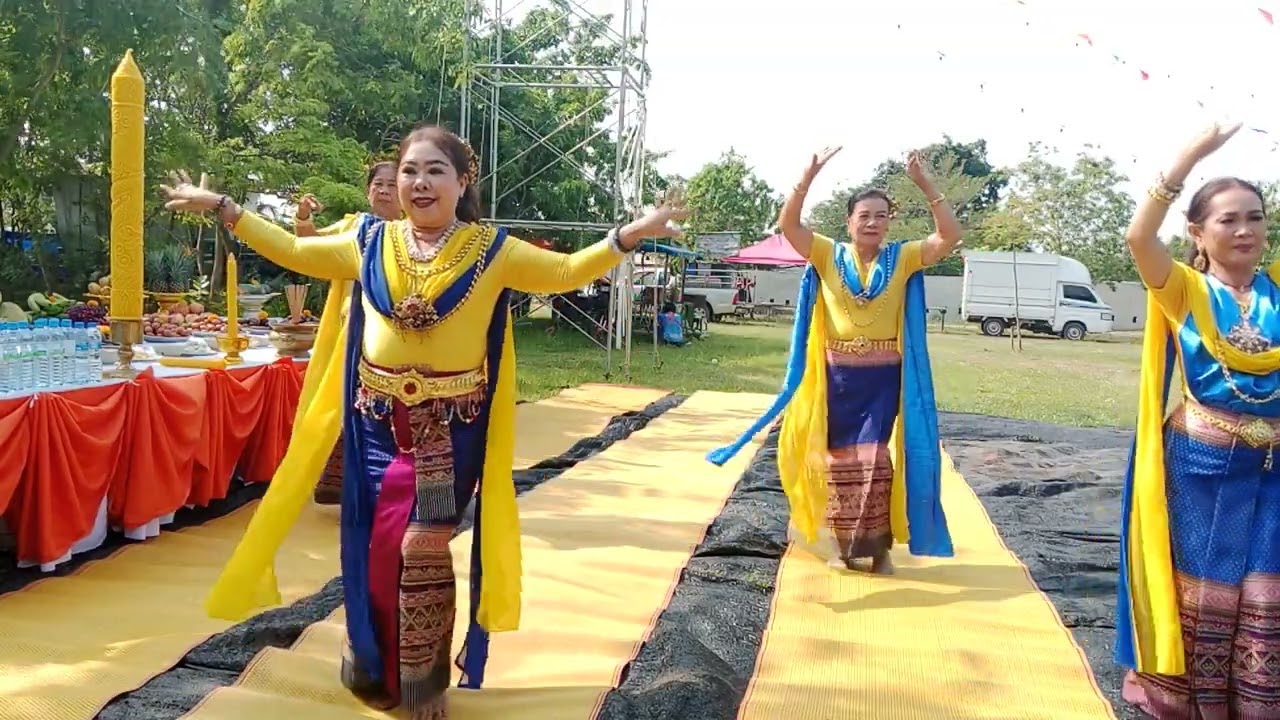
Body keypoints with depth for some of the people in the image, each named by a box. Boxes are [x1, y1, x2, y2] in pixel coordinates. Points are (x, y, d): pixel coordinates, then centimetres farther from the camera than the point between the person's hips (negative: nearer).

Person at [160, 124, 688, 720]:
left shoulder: (491, 250, -2)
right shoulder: (369, 243, 6)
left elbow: (566, 272, -5)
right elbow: (293, 252, 14)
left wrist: (634, 231, -16)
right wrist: (221, 206, 12)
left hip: (450, 429, -3)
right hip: (378, 425, 3)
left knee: (421, 553, 0)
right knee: (374, 549, 9)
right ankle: (375, 672, 32)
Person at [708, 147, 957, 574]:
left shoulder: (903, 259, 1)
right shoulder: (829, 257, 1)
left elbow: (951, 236, -10)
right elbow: (788, 223, -10)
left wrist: (924, 184, -18)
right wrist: (810, 175, -21)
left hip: (884, 380, -1)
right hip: (838, 378, 1)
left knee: (879, 462, -3)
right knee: (840, 463, 9)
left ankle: (881, 549, 13)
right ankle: (845, 547, 25)